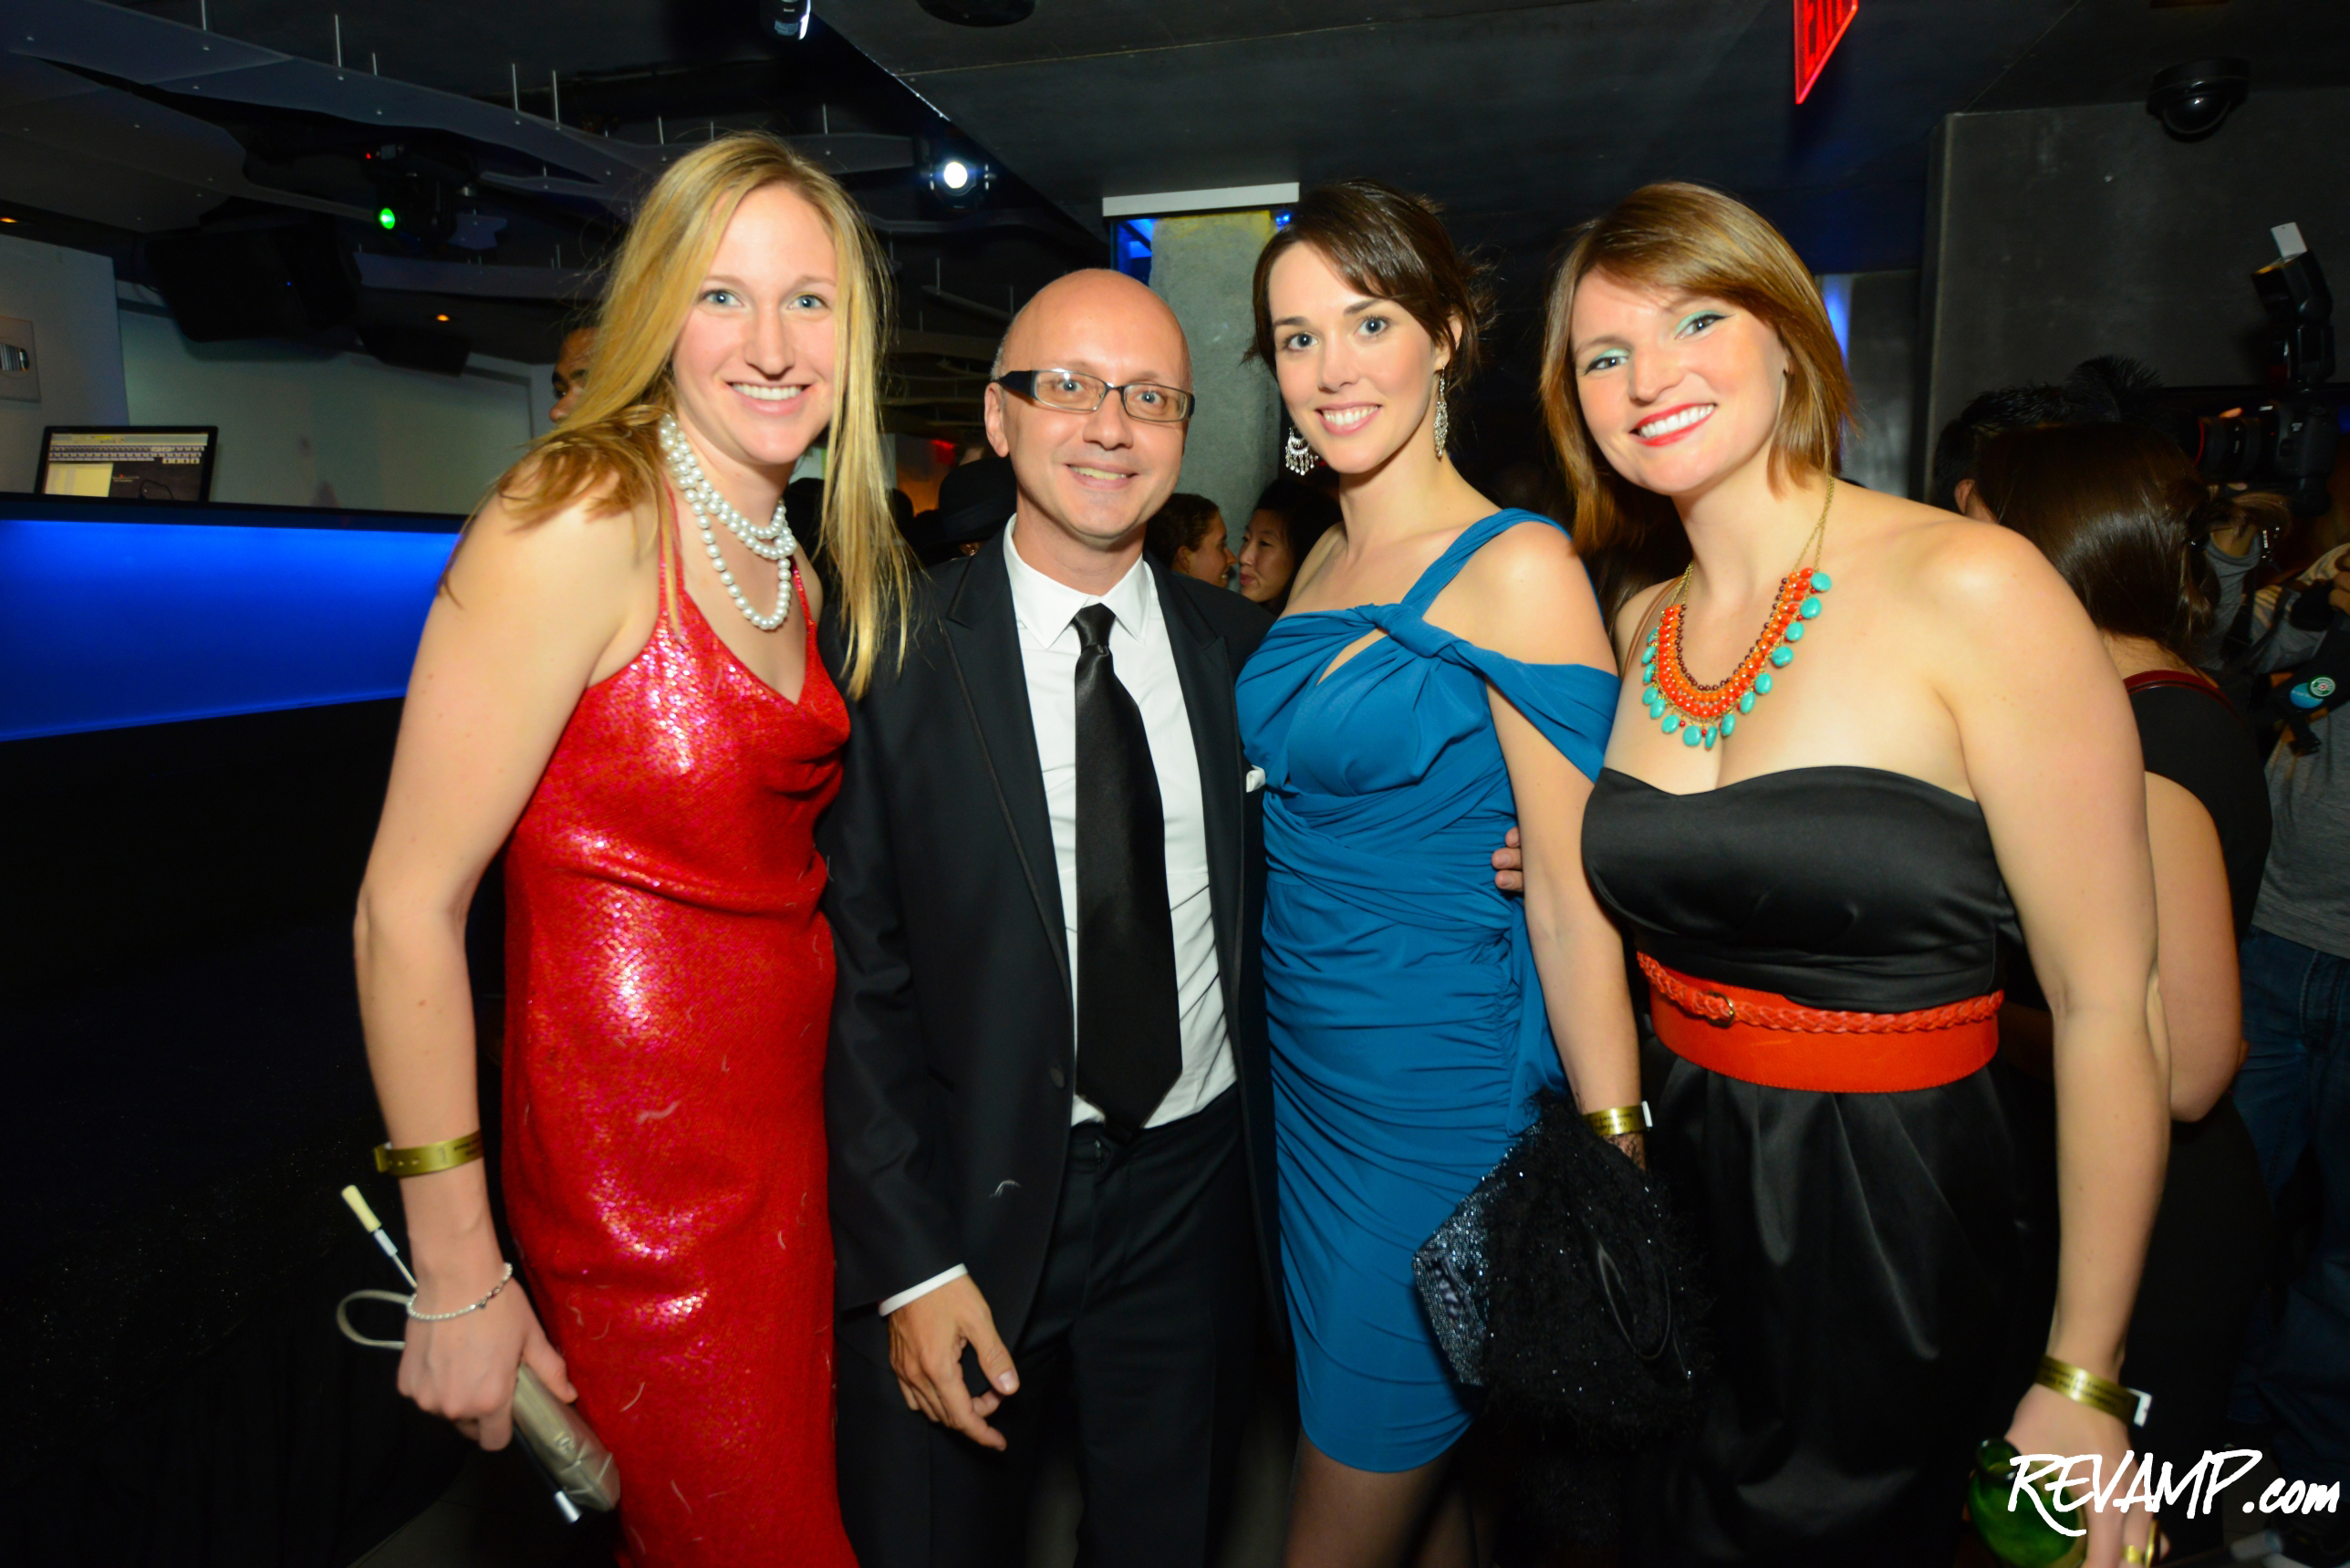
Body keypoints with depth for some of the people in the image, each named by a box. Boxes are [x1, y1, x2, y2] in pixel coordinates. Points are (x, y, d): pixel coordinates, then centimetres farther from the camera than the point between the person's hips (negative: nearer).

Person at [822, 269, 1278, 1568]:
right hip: (970, 1209, -2)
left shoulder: (1237, 644, 0)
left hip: (1193, 1184, 3)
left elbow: (1256, 906, 6)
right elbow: (856, 974, -11)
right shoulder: (893, 653, -11)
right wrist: (910, 1259, -12)